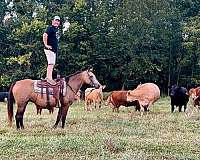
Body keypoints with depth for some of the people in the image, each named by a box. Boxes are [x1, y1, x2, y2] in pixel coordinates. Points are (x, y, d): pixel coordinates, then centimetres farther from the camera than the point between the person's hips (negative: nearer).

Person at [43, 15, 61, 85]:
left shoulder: (56, 29, 18)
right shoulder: (50, 28, -10)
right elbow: (45, 35, -24)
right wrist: (46, 45, -24)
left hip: (54, 49, 10)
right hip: (49, 49, -10)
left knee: (52, 64, 13)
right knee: (51, 63, -14)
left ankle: (48, 77, 20)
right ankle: (49, 78, -16)